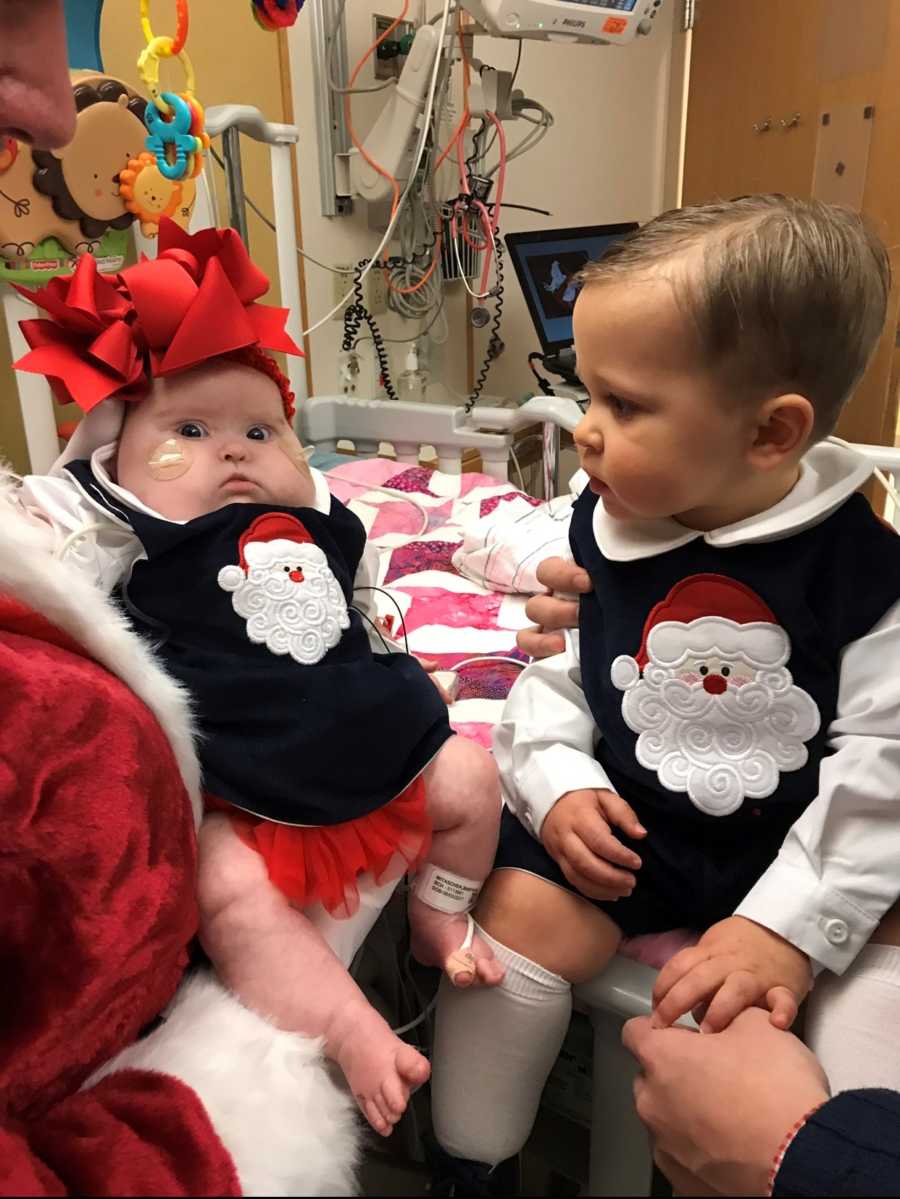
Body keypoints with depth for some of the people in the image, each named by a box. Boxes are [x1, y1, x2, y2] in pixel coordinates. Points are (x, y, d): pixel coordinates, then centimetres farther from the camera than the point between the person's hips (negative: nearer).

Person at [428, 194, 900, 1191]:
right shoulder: (594, 533, -7)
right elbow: (549, 676, 4)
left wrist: (786, 926, -18)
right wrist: (559, 786, -14)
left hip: (797, 842, 0)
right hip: (624, 822, 1)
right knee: (518, 914, -16)